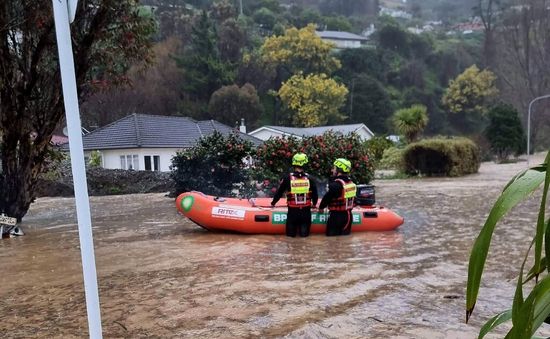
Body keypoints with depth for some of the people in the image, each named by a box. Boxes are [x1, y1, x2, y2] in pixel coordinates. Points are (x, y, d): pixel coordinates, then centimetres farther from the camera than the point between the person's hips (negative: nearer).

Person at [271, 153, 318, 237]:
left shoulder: (288, 178, -5)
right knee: (304, 234, 12)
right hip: (306, 212, 1)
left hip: (292, 211, 0)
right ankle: (304, 231, -10)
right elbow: (315, 194, 7)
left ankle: (292, 232, -7)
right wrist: (314, 204, 28)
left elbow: (279, 192, 3)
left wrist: (273, 203, 20)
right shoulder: (309, 178, -1)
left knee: (290, 234, 15)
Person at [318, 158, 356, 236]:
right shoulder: (350, 182, 6)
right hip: (348, 215, 8)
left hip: (336, 216, -8)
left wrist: (321, 207, 3)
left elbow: (327, 197, -13)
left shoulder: (336, 184, -19)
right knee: (345, 235, 14)